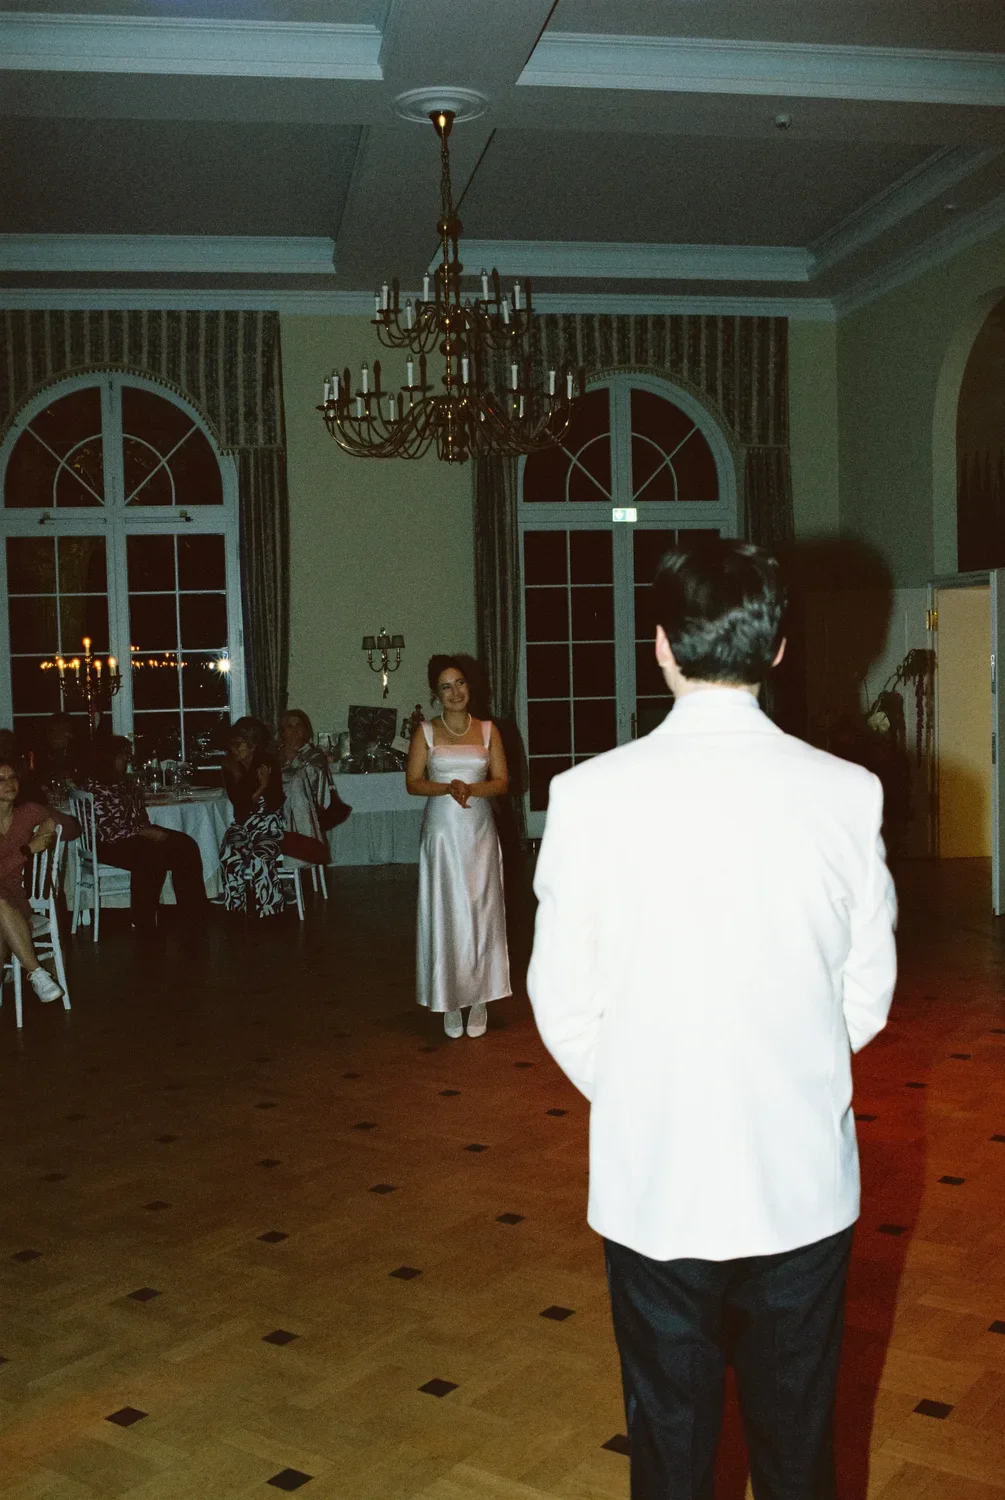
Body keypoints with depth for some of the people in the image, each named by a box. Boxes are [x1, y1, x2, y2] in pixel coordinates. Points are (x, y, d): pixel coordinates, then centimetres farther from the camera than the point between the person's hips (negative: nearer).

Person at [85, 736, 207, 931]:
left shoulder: (127, 785, 13)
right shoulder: (95, 790, -13)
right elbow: (107, 833, -20)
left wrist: (151, 832, -4)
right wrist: (144, 833, -21)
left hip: (136, 838, 8)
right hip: (110, 846, -8)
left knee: (186, 846, -13)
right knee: (153, 856, -35)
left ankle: (193, 914, -10)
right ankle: (144, 921, -21)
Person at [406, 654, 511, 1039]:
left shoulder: (487, 730, 6)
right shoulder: (426, 732, 4)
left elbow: (502, 782, 2)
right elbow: (413, 782, -1)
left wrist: (470, 789, -16)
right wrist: (448, 788, -17)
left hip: (479, 832, 1)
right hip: (442, 832, -1)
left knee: (481, 912, 2)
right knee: (445, 914, 1)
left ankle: (479, 999, 10)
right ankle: (450, 1001, 9)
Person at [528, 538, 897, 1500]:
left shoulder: (593, 794, -15)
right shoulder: (847, 793, -10)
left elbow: (563, 998, -8)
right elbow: (868, 994, -2)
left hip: (653, 1179, -1)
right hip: (805, 1179, 2)